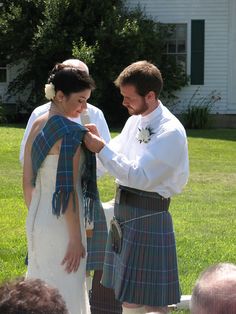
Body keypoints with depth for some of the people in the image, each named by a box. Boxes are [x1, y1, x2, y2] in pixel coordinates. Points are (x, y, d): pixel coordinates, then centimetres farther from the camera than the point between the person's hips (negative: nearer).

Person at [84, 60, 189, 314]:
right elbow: (117, 155, 16)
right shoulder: (135, 120, 9)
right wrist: (97, 140, -3)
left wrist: (101, 149, -22)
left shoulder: (170, 131, -18)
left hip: (147, 217, -9)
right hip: (124, 212, 9)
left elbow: (139, 176, -24)